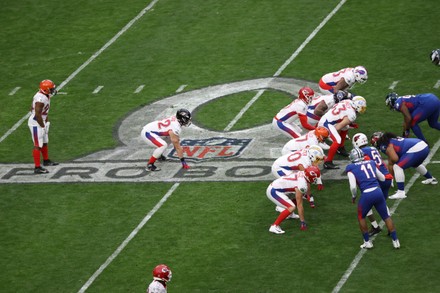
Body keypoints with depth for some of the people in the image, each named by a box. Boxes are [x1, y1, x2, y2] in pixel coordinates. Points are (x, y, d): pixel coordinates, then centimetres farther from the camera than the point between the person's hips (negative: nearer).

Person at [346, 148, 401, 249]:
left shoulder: (351, 169, 1)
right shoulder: (371, 163, 14)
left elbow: (353, 186, -6)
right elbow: (382, 178, 22)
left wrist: (354, 196, 12)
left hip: (367, 195, -3)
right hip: (378, 192, 3)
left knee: (361, 217, 21)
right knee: (386, 216, 17)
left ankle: (367, 242, 22)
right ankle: (395, 240, 18)